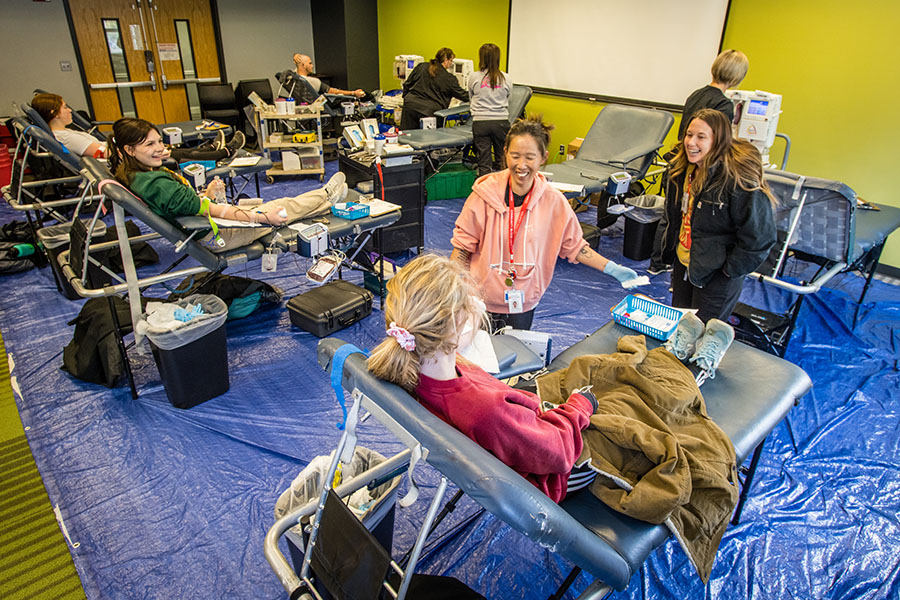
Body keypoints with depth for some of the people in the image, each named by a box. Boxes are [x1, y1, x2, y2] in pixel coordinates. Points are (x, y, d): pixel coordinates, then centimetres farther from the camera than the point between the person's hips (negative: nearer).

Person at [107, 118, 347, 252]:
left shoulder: (134, 176, 0)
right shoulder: (157, 184, -30)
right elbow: (210, 211, -27)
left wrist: (207, 194, -2)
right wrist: (262, 217, -23)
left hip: (203, 233, 9)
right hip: (216, 235, -9)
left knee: (278, 205, 16)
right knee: (285, 207, 7)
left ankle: (325, 197, 35)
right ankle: (327, 196, 31)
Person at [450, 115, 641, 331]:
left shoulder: (553, 201, -8)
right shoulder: (485, 193, -13)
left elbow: (574, 245, 3)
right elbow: (463, 243, -6)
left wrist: (612, 269, -3)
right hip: (481, 299, -1)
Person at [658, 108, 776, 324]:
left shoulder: (739, 177, -24)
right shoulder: (683, 168, 0)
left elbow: (758, 236, -21)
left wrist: (730, 269, -16)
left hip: (716, 273, -7)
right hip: (683, 262, 7)